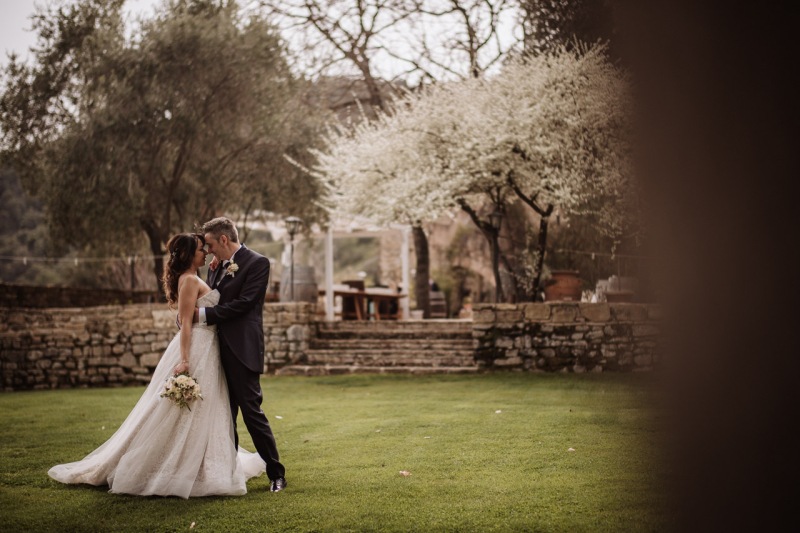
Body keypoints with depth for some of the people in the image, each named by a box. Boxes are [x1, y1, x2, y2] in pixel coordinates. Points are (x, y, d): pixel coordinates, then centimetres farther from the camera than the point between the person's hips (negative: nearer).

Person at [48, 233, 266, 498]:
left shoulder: (194, 280, 16)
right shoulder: (190, 280, -13)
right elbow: (185, 322, -20)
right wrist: (184, 360, -24)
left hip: (205, 350, 10)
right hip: (196, 351, -10)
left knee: (200, 413, 16)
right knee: (191, 413, -6)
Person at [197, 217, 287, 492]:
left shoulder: (257, 263, -8)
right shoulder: (217, 266, 15)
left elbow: (243, 302, -17)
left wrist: (204, 314, -15)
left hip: (242, 350, -8)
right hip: (219, 349, 8)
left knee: (251, 410, -7)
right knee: (225, 413, 13)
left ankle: (276, 473, 2)